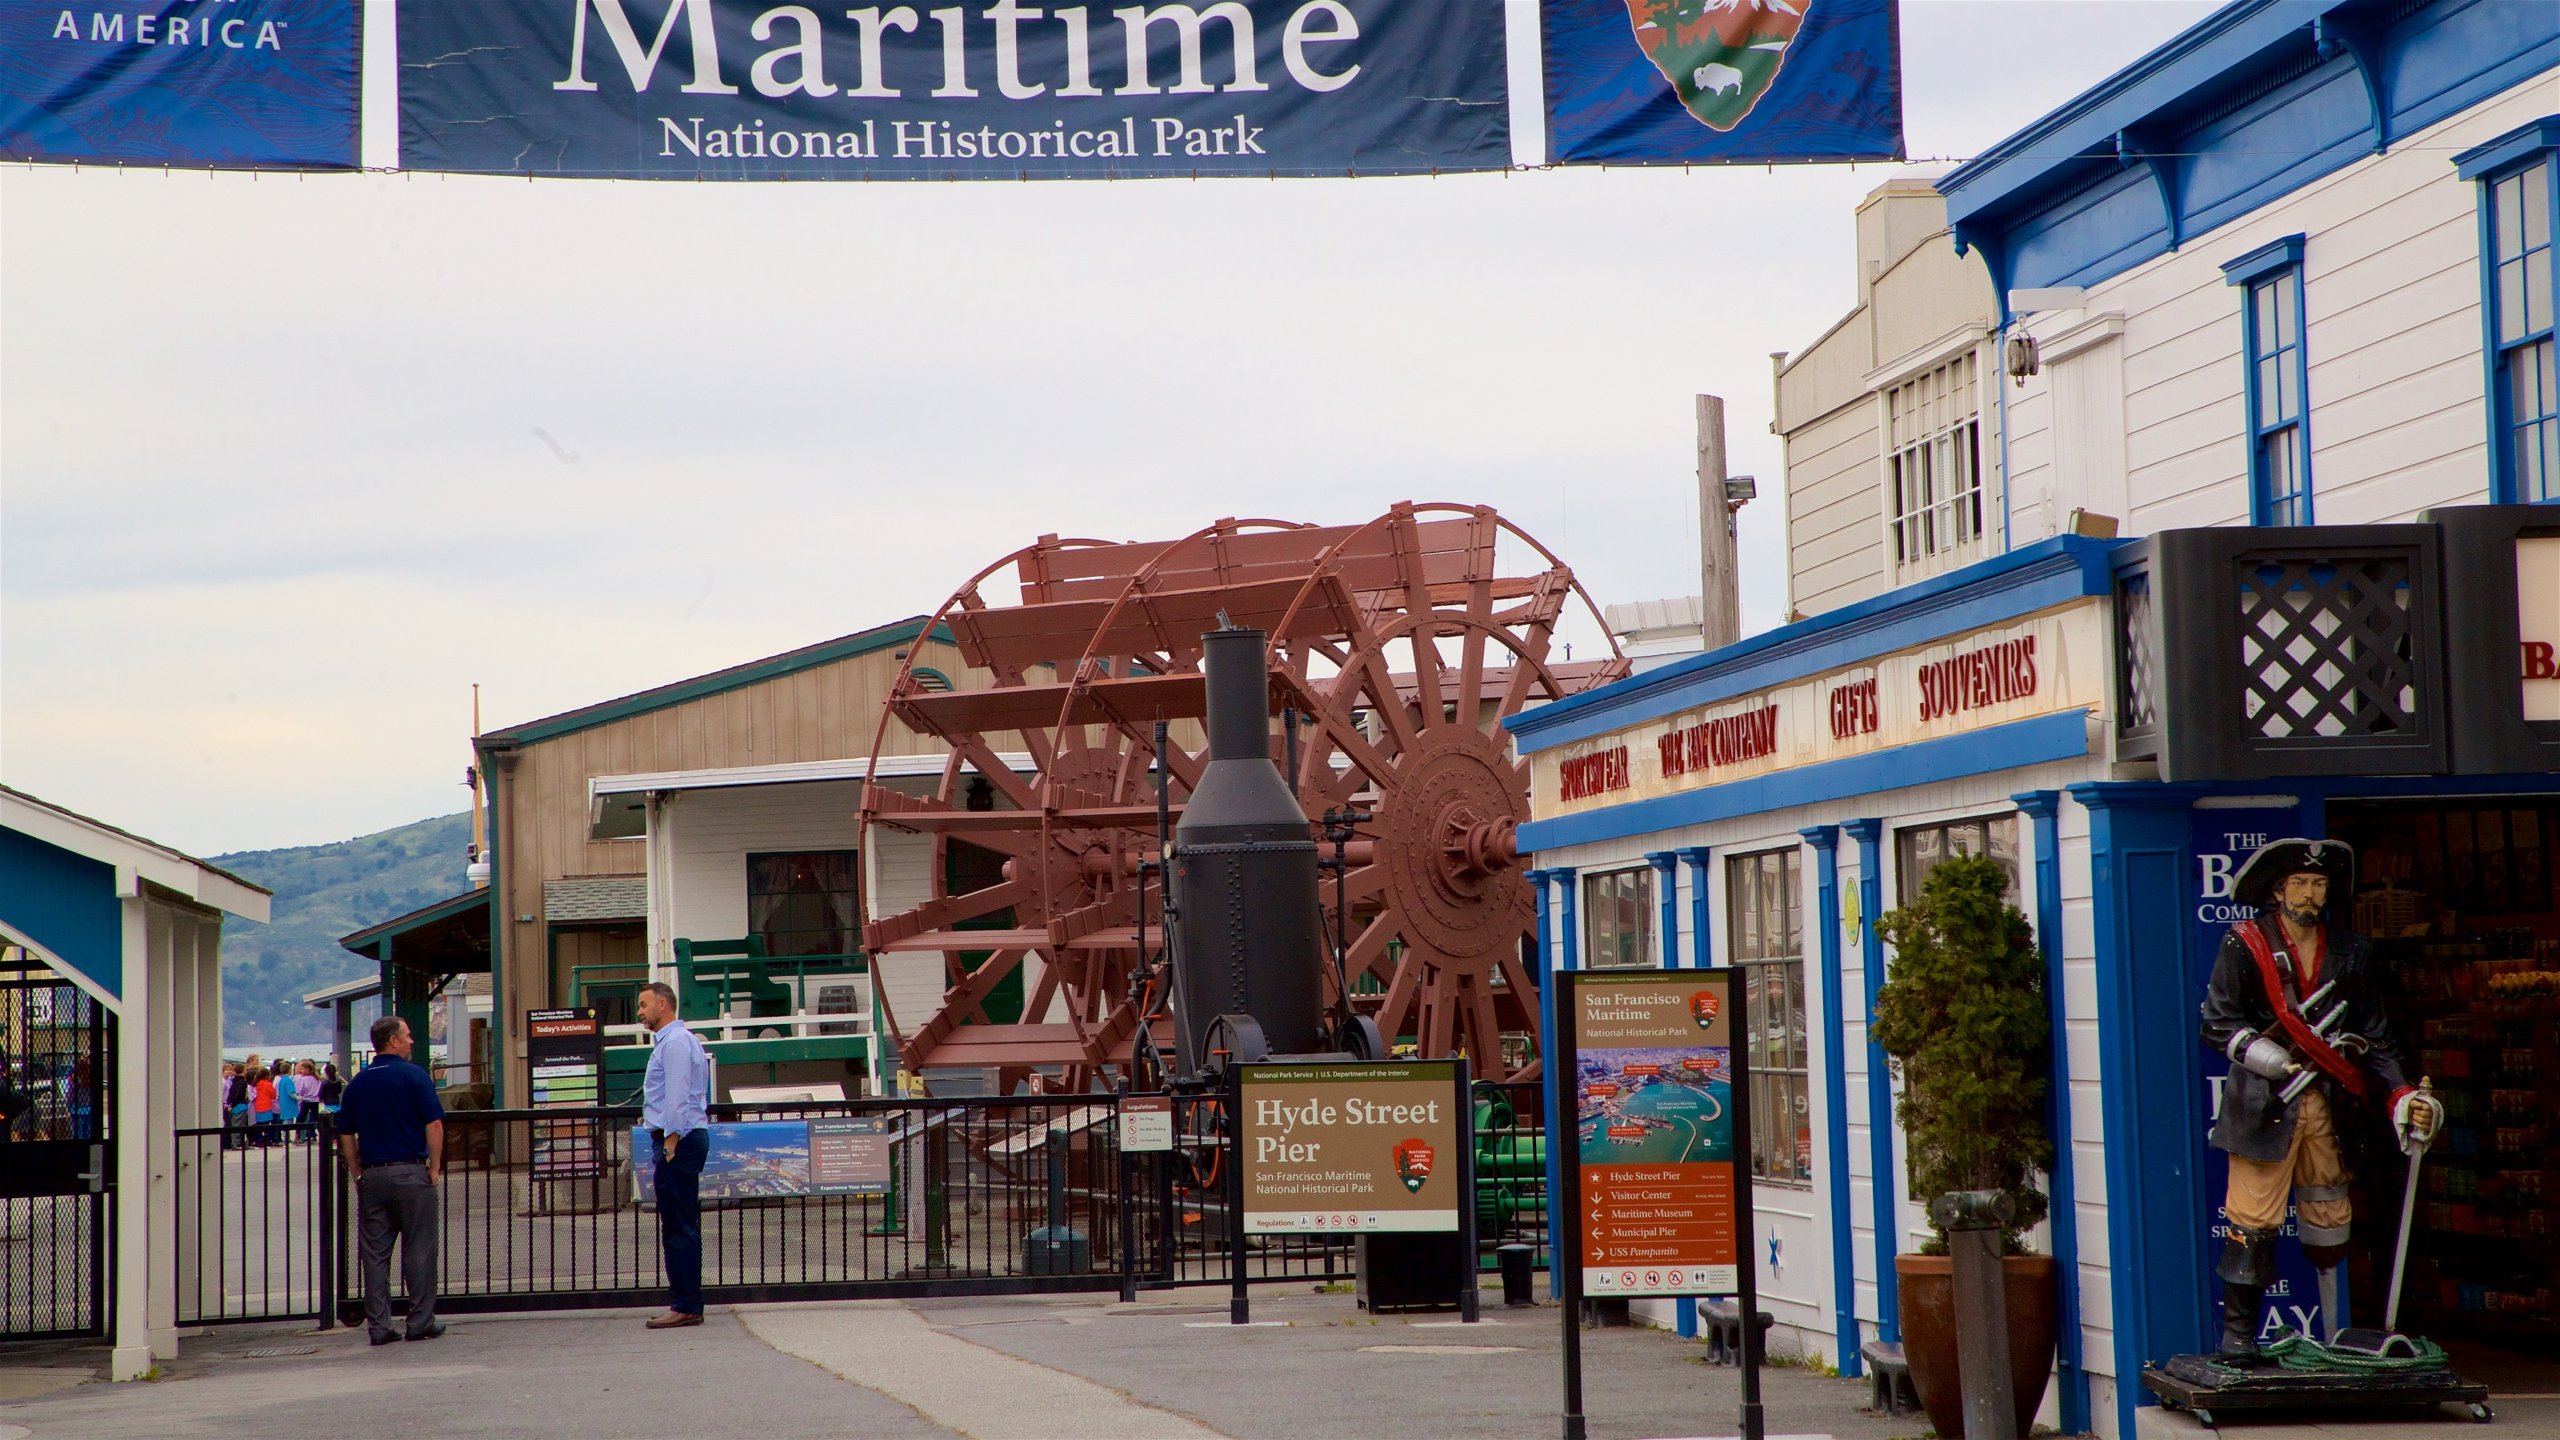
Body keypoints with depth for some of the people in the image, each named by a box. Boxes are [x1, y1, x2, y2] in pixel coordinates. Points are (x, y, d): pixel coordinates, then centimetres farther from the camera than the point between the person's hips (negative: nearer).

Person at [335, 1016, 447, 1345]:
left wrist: (358, 1175, 15)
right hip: (411, 1171, -4)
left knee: (374, 1253, 6)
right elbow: (434, 1125, -10)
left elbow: (346, 1135, 10)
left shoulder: (357, 1083, 8)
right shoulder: (413, 1075, -6)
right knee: (418, 1251, 3)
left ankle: (378, 1326, 4)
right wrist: (435, 1167, -2)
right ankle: (421, 1322, 5)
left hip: (372, 1176, 4)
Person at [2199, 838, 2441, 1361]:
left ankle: (2336, 1336, 15)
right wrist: (2264, 1055, -18)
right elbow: (2218, 1024, -3)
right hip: (2264, 1103, -4)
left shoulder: (2350, 952, 12)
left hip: (2330, 1103, 4)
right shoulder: (2244, 945, 0)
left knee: (2330, 1220, 8)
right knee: (2253, 1217, -9)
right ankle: (2238, 1332, -3)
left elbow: (2375, 1035, 13)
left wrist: (2401, 1096, 1)